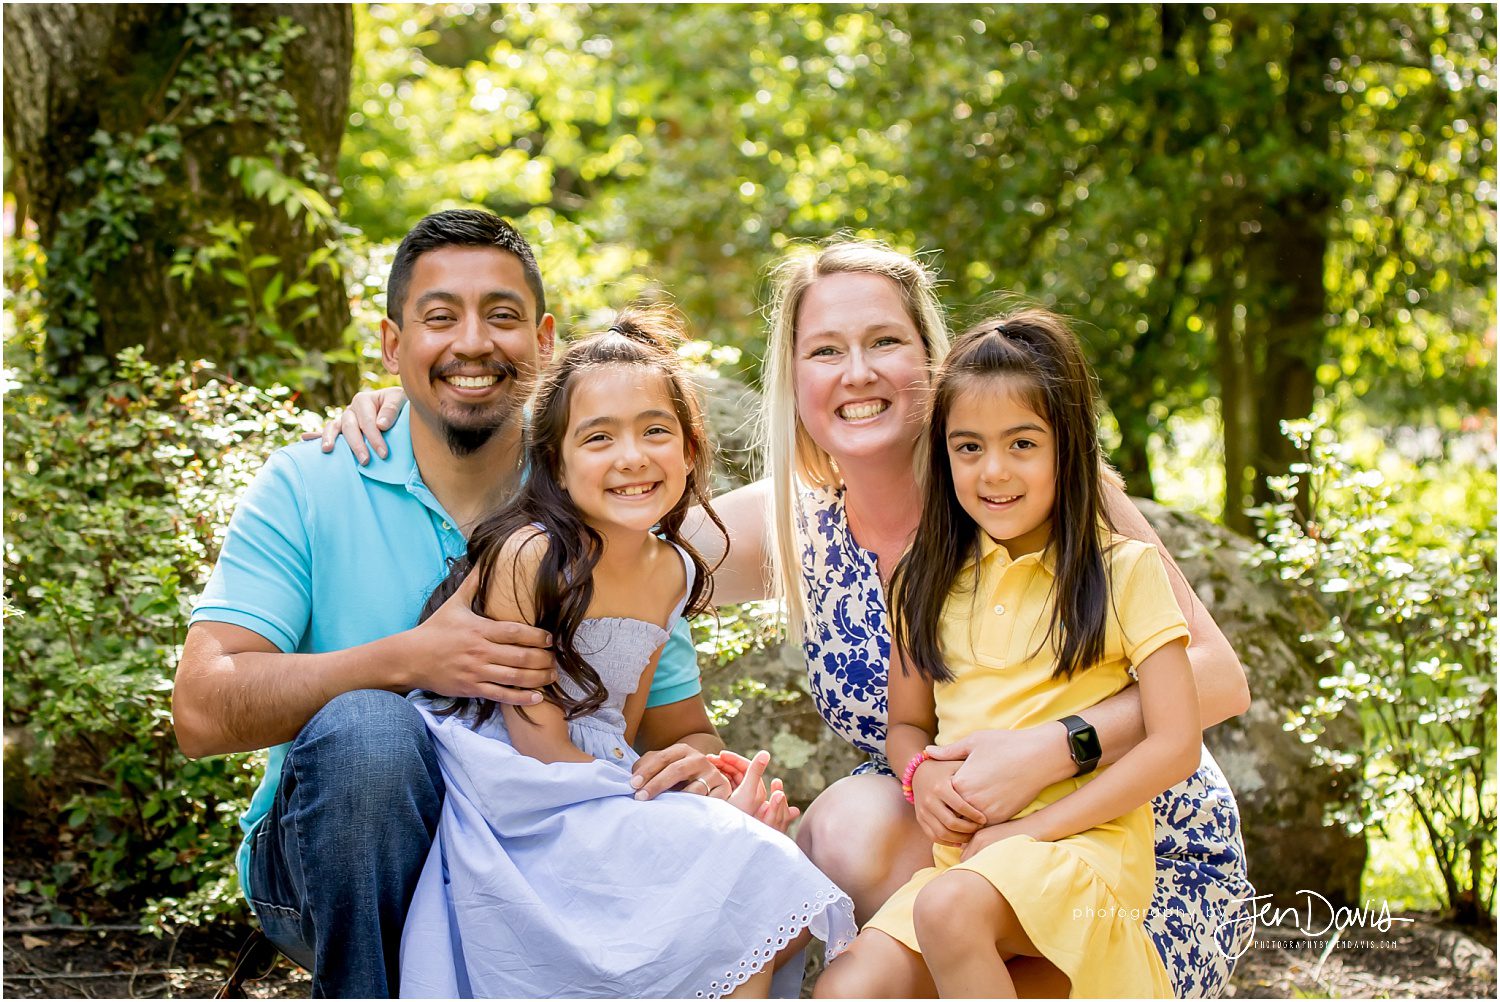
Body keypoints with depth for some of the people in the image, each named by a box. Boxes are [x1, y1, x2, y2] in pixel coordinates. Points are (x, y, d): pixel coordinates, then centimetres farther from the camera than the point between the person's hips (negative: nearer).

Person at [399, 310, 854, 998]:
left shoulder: (674, 573, 6)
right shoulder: (527, 556, -16)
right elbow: (538, 742, -15)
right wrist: (700, 815, -14)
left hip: (606, 799, 7)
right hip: (519, 808, -7)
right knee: (749, 872, -22)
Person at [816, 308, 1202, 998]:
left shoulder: (1126, 570, -1)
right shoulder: (931, 581, 13)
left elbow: (1175, 745, -7)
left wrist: (1031, 827, -12)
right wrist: (920, 776, -3)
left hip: (1084, 838, -4)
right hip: (963, 851, 4)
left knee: (949, 908, -34)